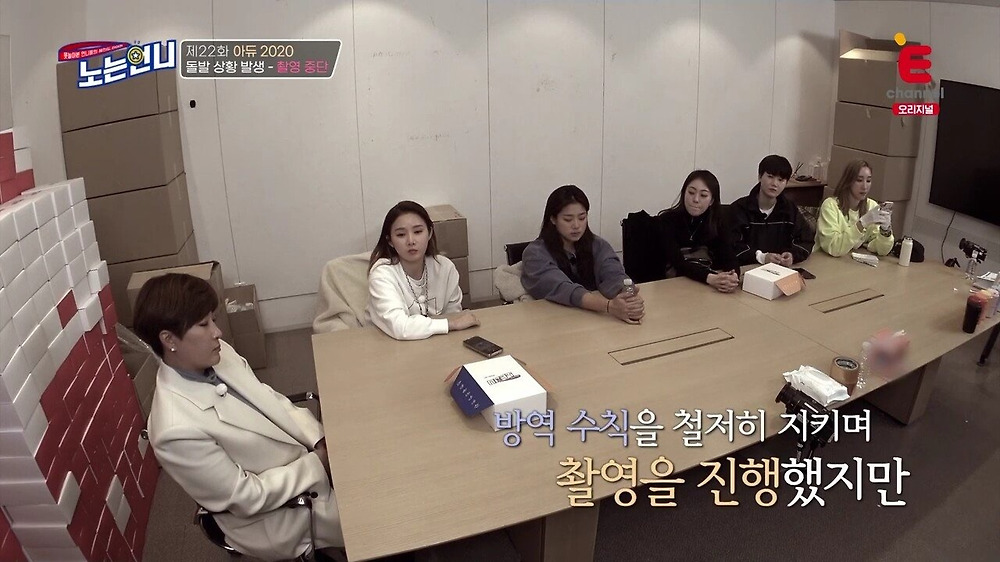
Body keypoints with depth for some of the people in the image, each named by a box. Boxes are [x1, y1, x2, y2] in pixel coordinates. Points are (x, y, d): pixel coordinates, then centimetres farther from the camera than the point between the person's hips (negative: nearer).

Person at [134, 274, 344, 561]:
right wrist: (317, 464, -19)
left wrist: (320, 440, -10)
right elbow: (247, 496, -23)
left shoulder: (217, 355, -10)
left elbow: (271, 400, 3)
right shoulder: (177, 428, -31)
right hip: (273, 515, -6)